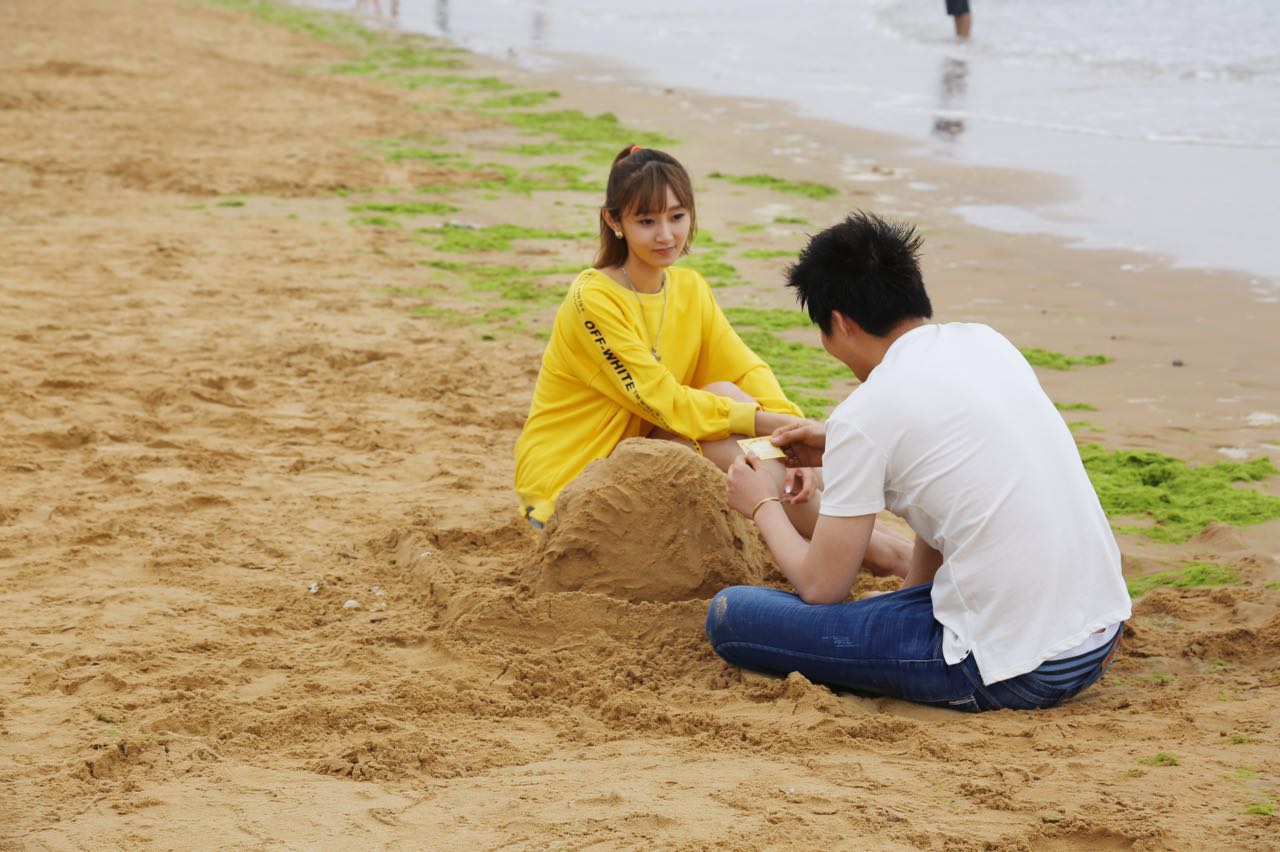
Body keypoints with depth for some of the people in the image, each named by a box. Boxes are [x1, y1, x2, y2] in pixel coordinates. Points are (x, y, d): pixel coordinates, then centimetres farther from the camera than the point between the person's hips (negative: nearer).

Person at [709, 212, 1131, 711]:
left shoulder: (864, 417, -12)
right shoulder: (986, 343, 7)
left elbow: (820, 588, -4)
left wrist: (763, 507, 15)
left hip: (1013, 674, -8)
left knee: (732, 614, -4)